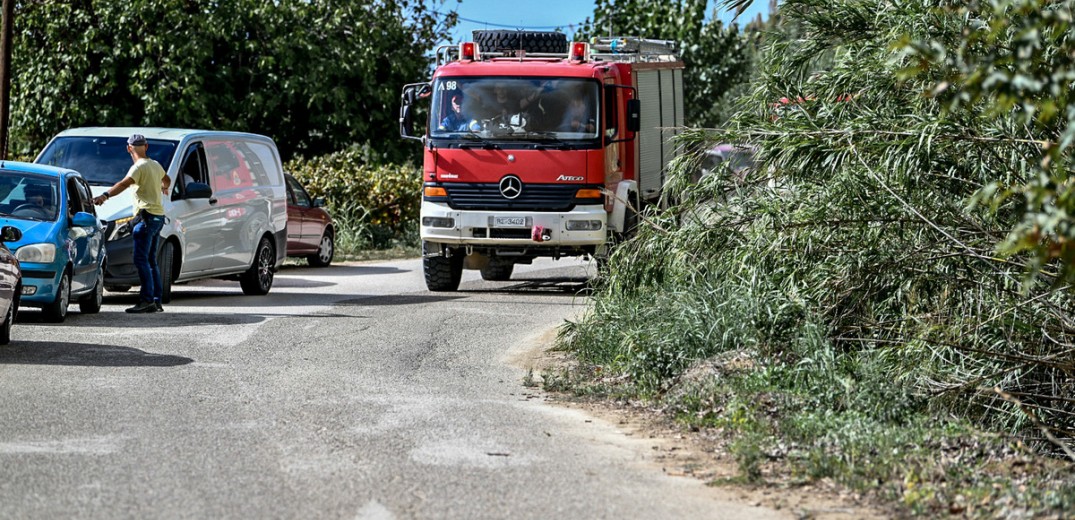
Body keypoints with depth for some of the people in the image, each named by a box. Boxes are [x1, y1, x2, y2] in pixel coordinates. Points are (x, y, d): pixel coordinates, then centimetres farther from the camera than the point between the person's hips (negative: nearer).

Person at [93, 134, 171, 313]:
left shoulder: (139, 167, -9)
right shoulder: (156, 165, 18)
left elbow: (124, 184, -27)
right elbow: (166, 179, 40)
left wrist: (105, 195, -39)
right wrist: (164, 188, 64)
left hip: (146, 216, -9)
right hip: (158, 216, 9)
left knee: (141, 260, -13)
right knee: (151, 260, 13)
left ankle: (147, 300, -19)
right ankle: (157, 300, 12)